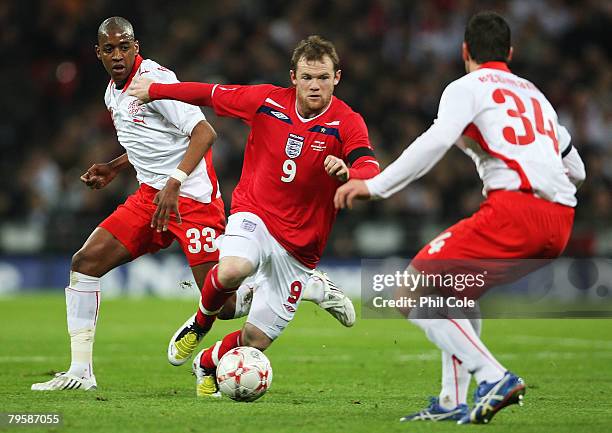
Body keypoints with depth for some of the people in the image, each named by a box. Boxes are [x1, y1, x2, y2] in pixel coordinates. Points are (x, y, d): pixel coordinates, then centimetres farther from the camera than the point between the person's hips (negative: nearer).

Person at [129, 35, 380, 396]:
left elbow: (371, 172, -28)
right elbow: (211, 94, 9)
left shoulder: (348, 123, -13)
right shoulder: (267, 100, -6)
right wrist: (154, 90, 17)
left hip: (300, 244, 0)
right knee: (232, 270, -36)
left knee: (256, 341, 2)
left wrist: (348, 173, -52)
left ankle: (206, 364, 38)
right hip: (253, 216, 0)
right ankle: (202, 322, 0)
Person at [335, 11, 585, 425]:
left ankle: (494, 377, -19)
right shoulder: (535, 94, 28)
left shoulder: (468, 87, 8)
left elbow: (435, 141, -11)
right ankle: (453, 403, 18)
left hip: (514, 208, -8)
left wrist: (374, 185, -11)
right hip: (560, 220, 8)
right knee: (460, 288, 28)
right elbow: (576, 170, 30)